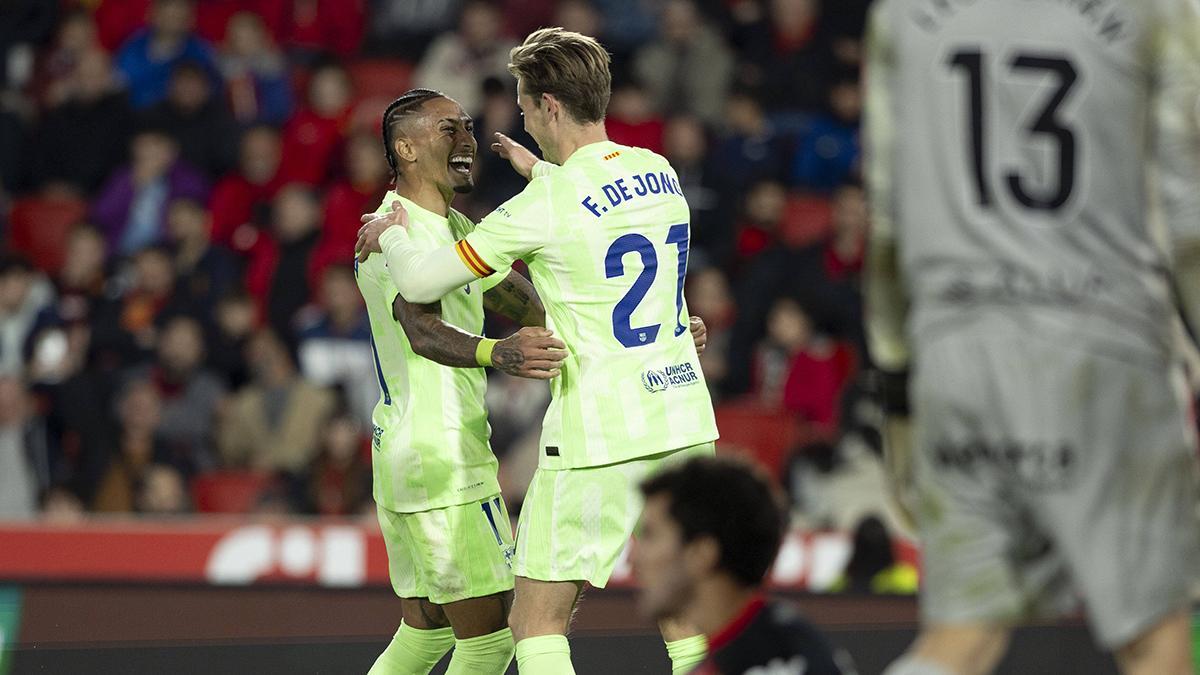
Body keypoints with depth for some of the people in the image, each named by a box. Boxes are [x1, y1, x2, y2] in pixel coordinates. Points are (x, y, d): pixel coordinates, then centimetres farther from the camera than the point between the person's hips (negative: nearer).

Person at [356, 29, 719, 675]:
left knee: (536, 622, 0)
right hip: (684, 416, 7)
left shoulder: (545, 206, -13)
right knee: (686, 621, 11)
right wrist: (542, 171, 38)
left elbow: (420, 283, -6)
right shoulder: (659, 174, 7)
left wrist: (390, 234, 13)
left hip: (600, 437, -7)